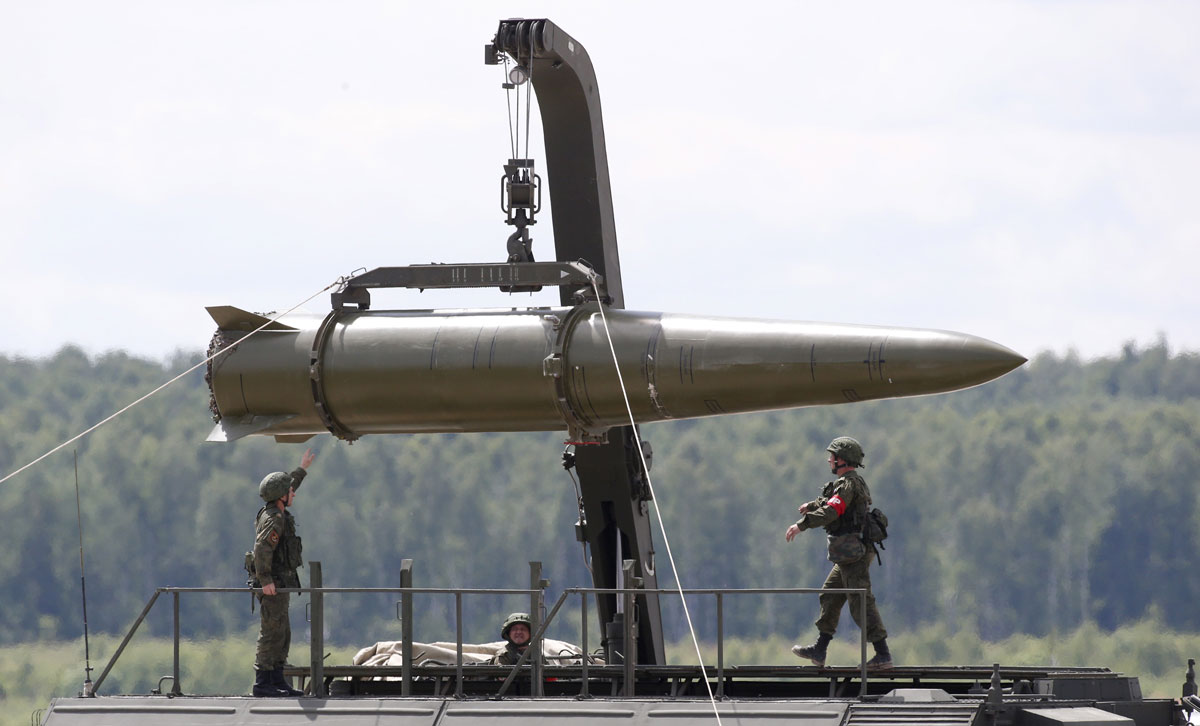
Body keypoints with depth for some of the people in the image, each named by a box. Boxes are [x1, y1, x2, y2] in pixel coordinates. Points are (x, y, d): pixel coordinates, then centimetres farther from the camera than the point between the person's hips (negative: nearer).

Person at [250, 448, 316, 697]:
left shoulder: (276, 512, 13)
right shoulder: (273, 518, -17)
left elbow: (286, 489, 34)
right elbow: (262, 548, -28)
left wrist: (302, 469, 41)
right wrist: (265, 580, -30)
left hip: (278, 585, 10)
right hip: (273, 584, -10)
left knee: (283, 636, 11)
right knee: (272, 634, -10)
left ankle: (278, 681, 14)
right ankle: (262, 683, -11)